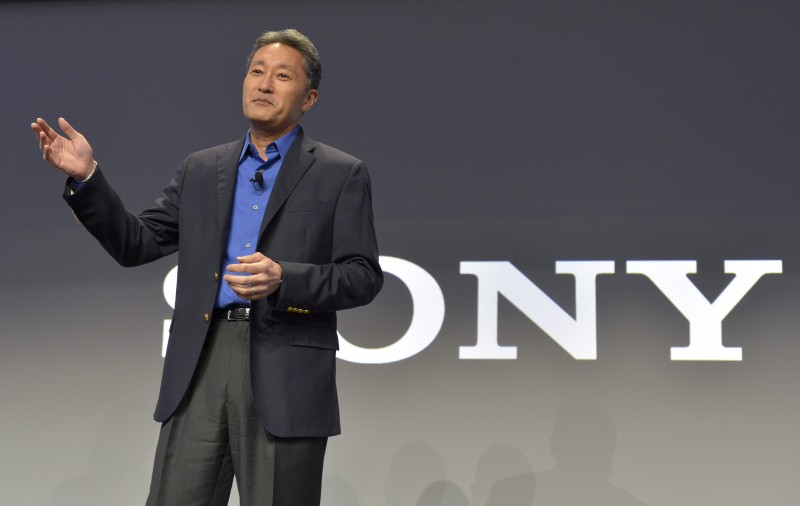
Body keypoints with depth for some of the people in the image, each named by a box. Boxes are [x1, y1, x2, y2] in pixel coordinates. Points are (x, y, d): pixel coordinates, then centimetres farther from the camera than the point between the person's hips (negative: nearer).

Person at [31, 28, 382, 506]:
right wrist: (86, 177, 2)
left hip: (287, 377, -3)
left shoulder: (342, 175, 5)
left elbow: (364, 277, -2)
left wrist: (283, 280, -18)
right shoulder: (201, 169, 16)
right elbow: (136, 244, 15)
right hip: (200, 366, 3)